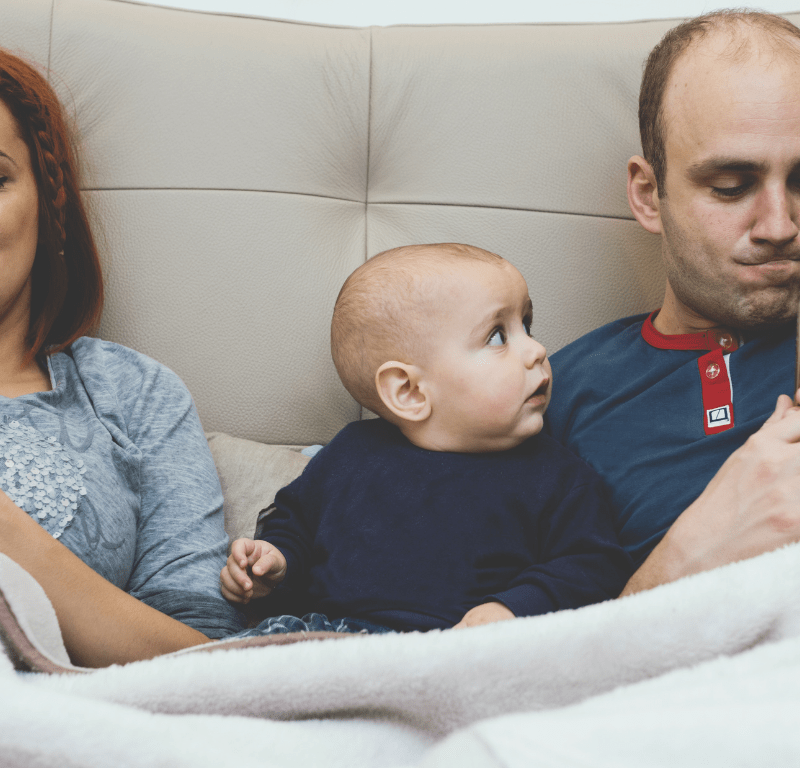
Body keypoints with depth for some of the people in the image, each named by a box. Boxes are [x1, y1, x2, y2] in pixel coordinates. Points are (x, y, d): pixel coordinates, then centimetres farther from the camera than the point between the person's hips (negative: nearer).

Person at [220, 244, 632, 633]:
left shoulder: (553, 476, 6)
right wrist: (275, 557, 9)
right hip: (325, 625, 3)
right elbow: (294, 516, 31)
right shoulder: (350, 455, 14)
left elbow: (595, 566, 3)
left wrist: (517, 609, -14)